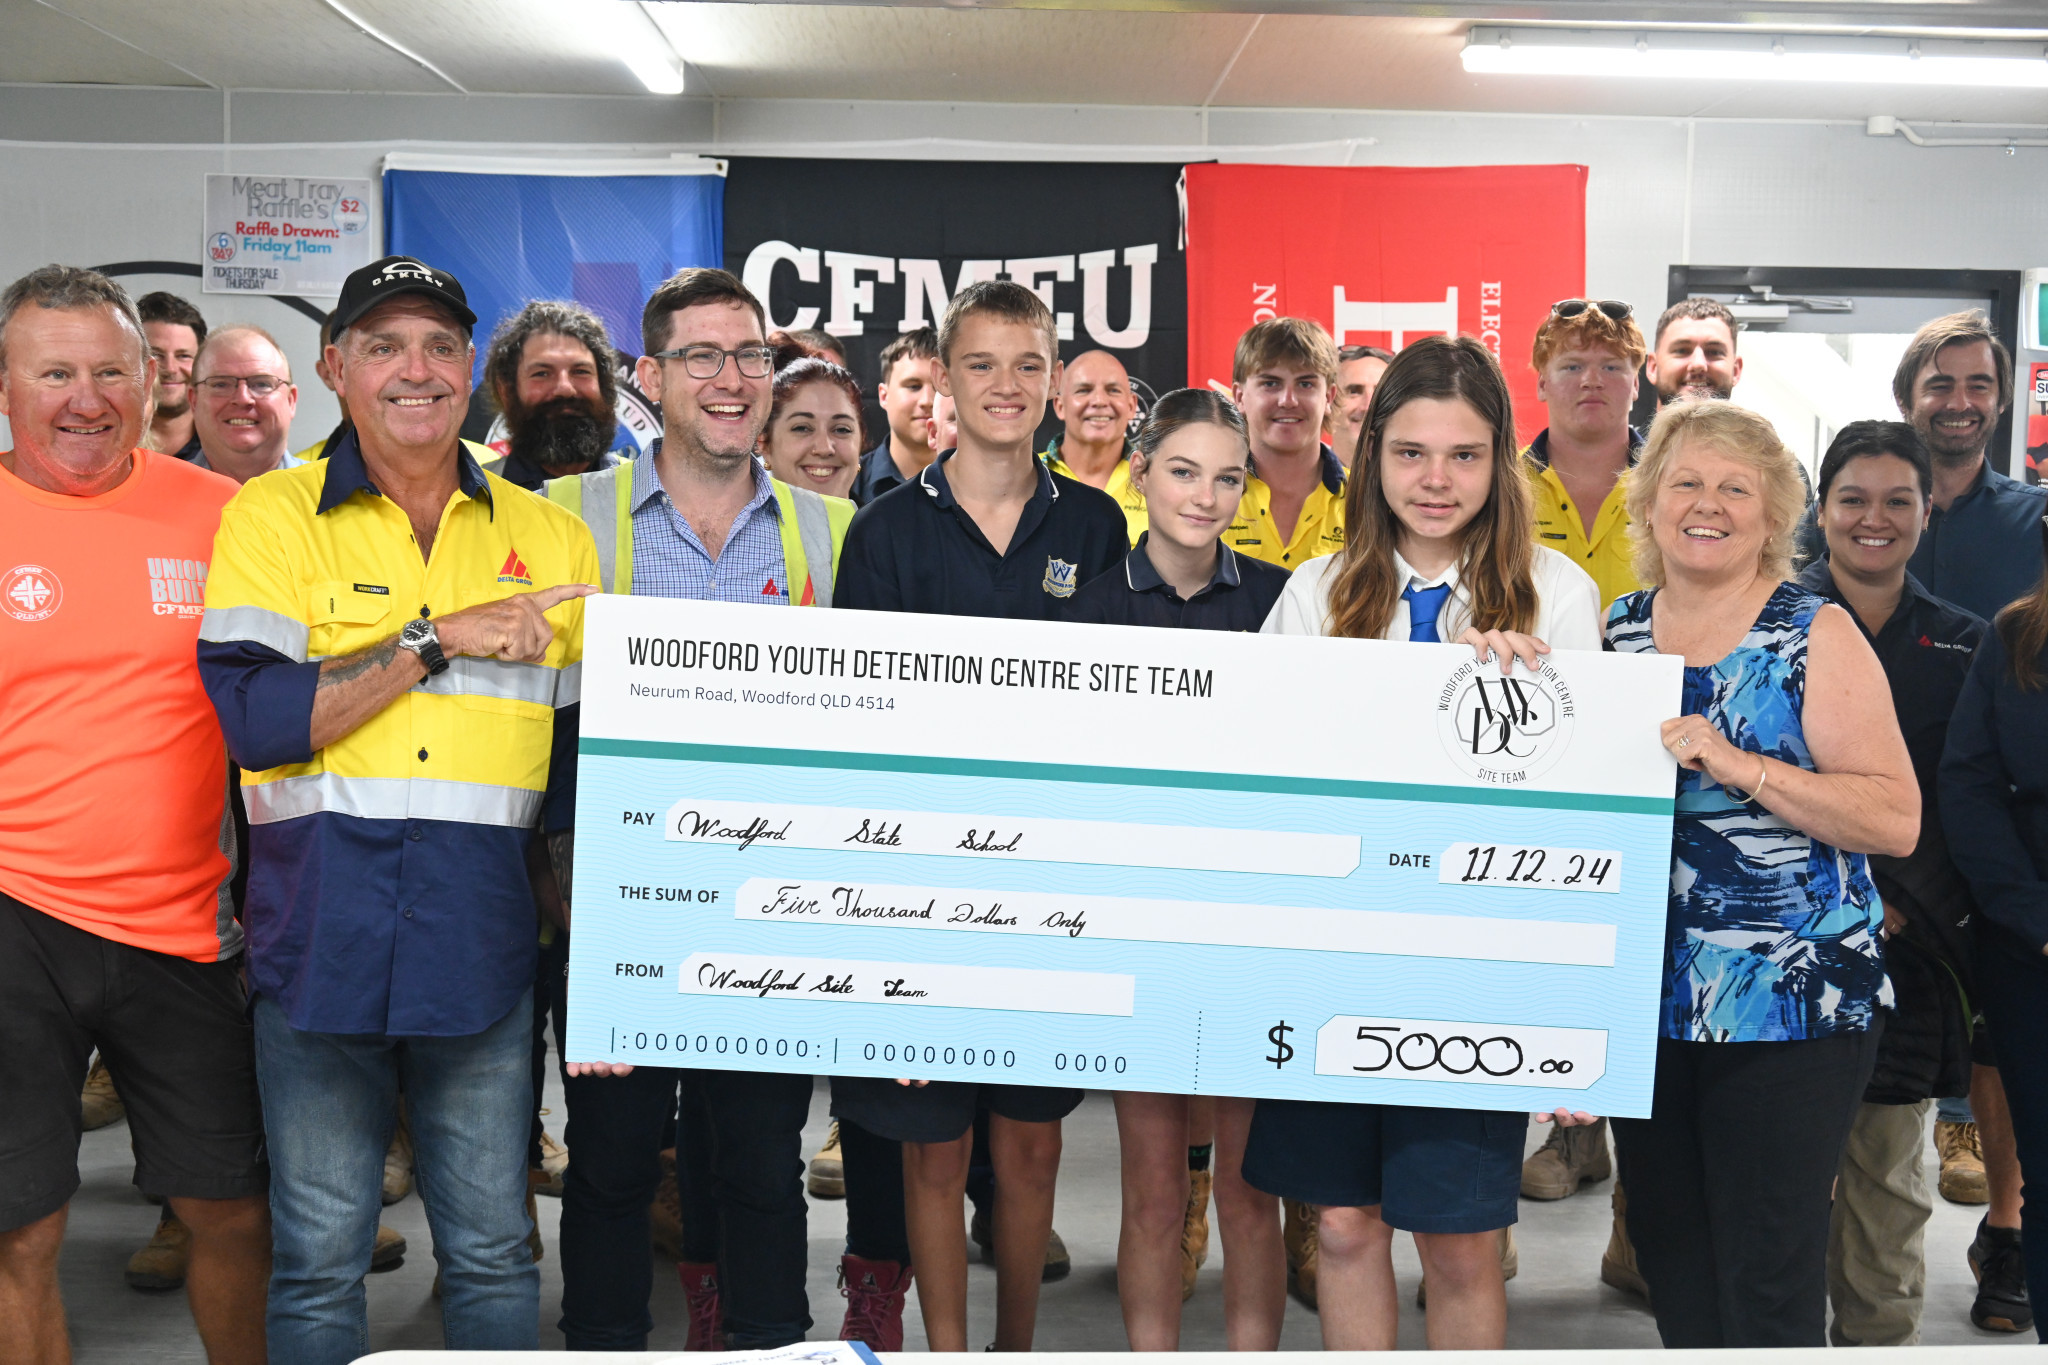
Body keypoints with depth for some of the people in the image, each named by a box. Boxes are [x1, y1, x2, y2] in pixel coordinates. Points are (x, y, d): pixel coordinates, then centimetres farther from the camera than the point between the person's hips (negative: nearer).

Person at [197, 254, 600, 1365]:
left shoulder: (547, 537, 10)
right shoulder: (274, 516, 1)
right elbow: (253, 720, -12)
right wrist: (439, 639, -14)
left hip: (483, 938, 2)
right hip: (320, 934, -2)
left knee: (491, 1248, 10)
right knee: (320, 1253, 8)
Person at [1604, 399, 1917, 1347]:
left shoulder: (1816, 636, -5)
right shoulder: (1616, 632, 7)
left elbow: (1896, 820, -12)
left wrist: (1739, 767, -22)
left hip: (1792, 1005, -4)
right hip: (1646, 1000, 5)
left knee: (1766, 1275, 0)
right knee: (1668, 1256, 14)